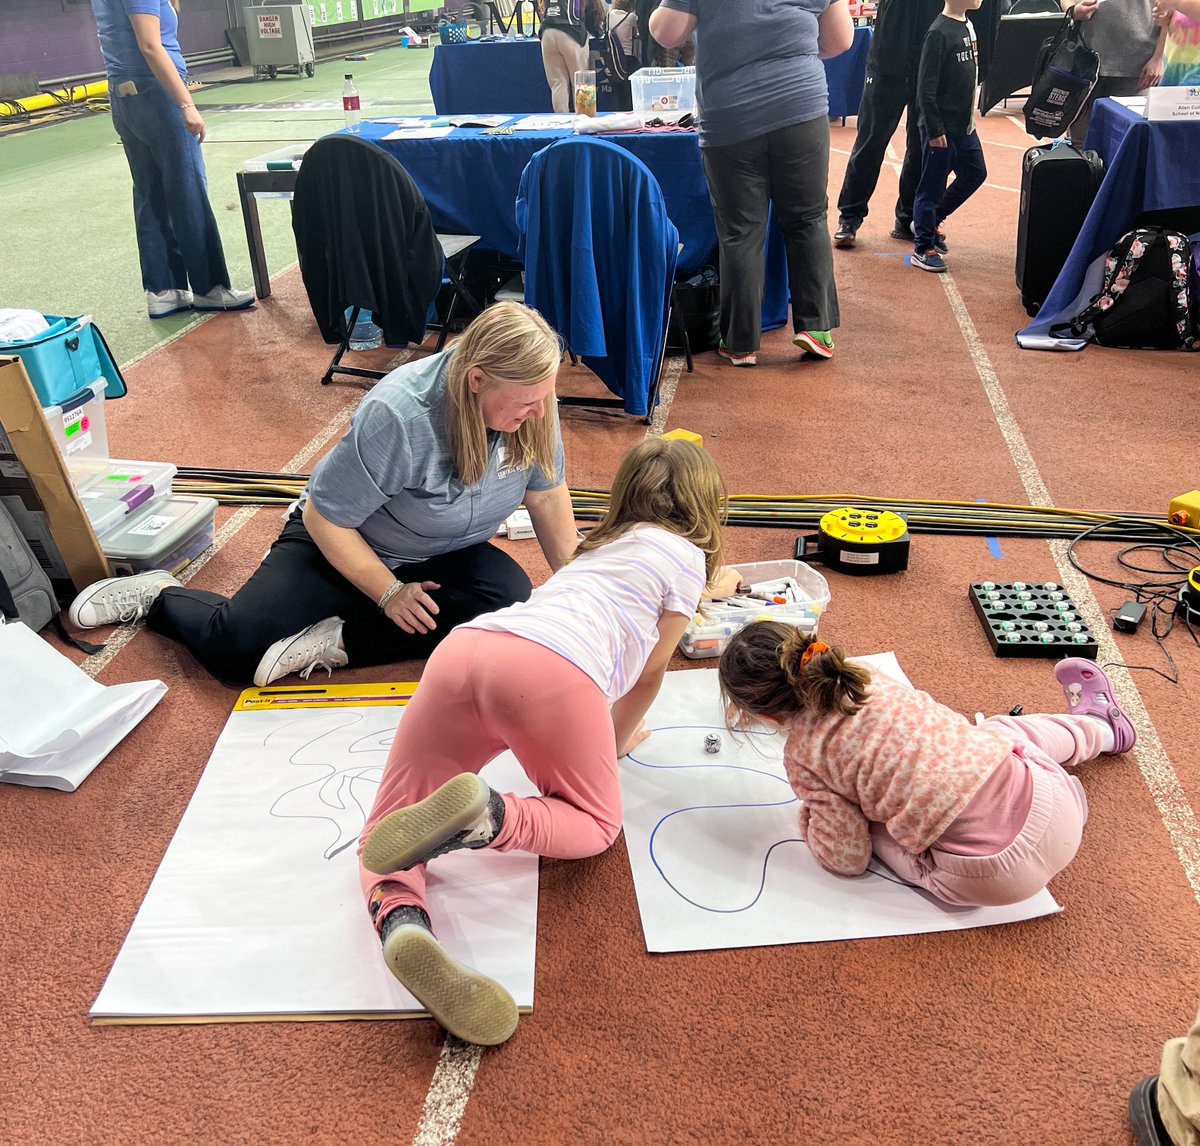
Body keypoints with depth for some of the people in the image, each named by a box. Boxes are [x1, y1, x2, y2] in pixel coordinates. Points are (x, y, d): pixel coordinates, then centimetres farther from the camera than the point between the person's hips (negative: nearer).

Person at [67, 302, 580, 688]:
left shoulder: (530, 399, -17)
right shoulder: (397, 417, -32)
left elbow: (547, 494, -4)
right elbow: (325, 516, -21)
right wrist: (390, 593, -19)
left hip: (440, 557, 5)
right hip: (341, 543, -4)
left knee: (511, 602, -27)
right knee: (234, 644, -22)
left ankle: (336, 642, -23)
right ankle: (160, 595, 13)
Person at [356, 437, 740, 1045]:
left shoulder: (605, 542, 40)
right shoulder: (687, 554, 20)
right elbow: (649, 672, 22)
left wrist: (707, 587, 81)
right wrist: (617, 740, 41)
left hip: (463, 647, 6)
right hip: (551, 668, -6)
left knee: (389, 832, 13)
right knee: (595, 823, 16)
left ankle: (402, 922, -20)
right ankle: (485, 814, -15)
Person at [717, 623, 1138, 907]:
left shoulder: (803, 755, -9)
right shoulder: (862, 675, 3)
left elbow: (848, 858, -2)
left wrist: (812, 816, 15)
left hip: (987, 877, -4)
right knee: (998, 729, 35)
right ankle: (1099, 725, 63)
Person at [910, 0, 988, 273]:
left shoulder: (968, 26, 9)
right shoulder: (939, 32, -17)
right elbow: (926, 89, -19)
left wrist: (971, 113, 19)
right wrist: (935, 130, -19)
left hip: (965, 125, 9)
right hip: (942, 129, -9)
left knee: (975, 174, 17)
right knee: (932, 187, 0)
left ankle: (931, 220, 30)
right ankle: (923, 249, 10)